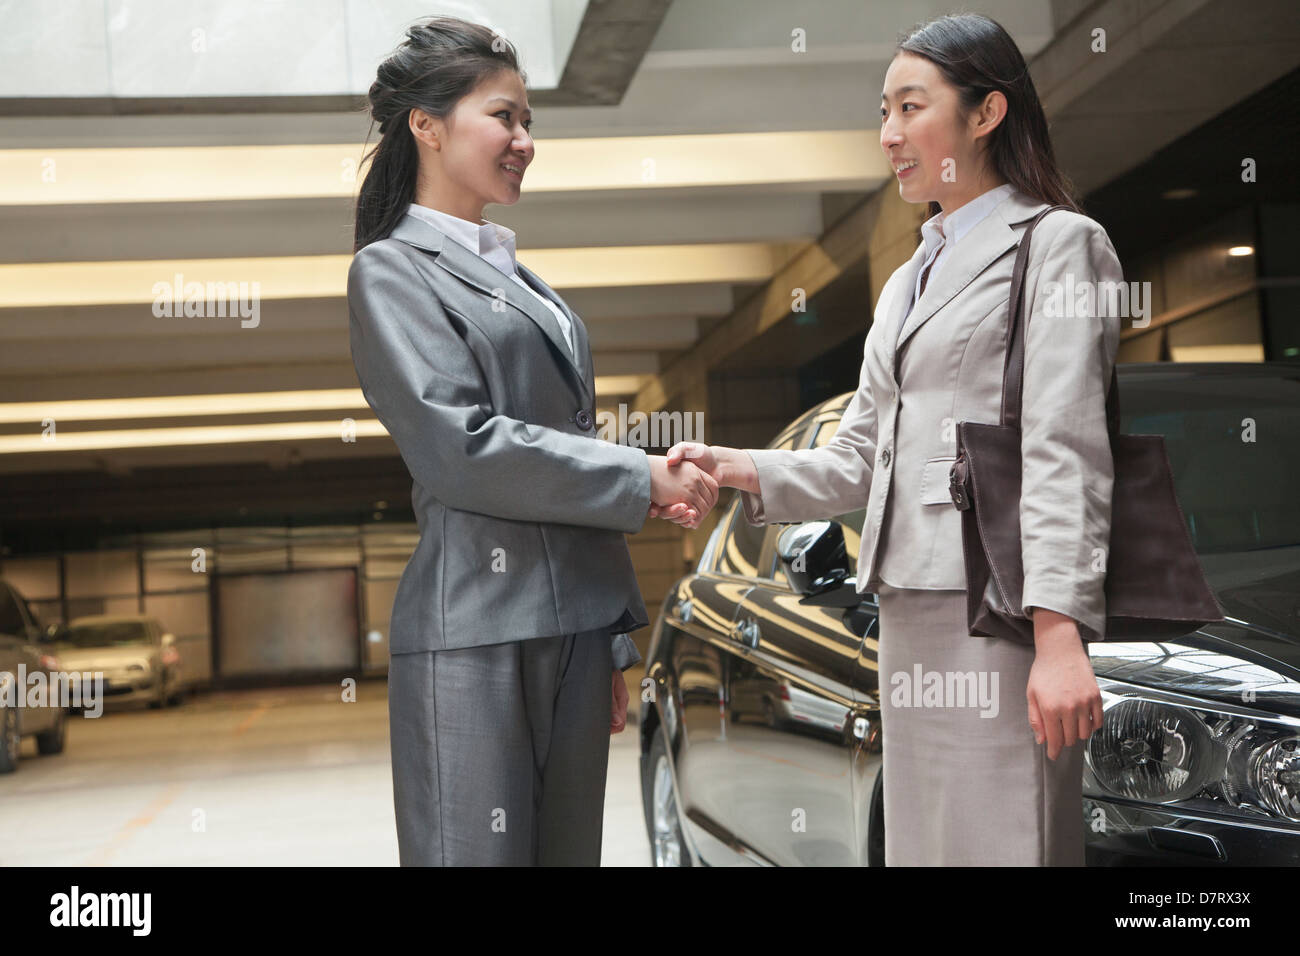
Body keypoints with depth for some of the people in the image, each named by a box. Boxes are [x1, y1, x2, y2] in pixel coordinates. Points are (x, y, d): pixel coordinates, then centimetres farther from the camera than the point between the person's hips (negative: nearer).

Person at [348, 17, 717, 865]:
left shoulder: (523, 282, 21)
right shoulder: (393, 271, -2)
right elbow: (458, 444, -15)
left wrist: (612, 642, 19)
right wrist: (641, 479, -11)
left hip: (572, 627, 7)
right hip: (476, 630, -7)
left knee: (567, 848, 10)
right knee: (483, 847, -3)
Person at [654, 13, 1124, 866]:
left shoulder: (1058, 244, 0)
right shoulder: (908, 280, 24)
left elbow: (1065, 454, -11)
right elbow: (860, 460, 19)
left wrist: (1060, 633, -19)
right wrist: (743, 471, 2)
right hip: (909, 607, 8)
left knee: (998, 840, -7)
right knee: (920, 840, 10)